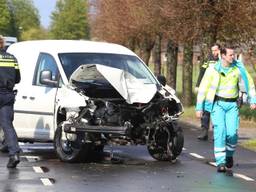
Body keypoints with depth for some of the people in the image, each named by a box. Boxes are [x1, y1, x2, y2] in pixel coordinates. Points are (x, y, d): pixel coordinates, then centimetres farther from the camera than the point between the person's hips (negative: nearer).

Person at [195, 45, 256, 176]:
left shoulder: (238, 68, -1)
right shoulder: (213, 70, -6)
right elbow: (202, 89, -1)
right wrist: (199, 107, -3)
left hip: (232, 105, 2)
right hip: (217, 104, -2)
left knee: (232, 133, -11)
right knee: (220, 131, -15)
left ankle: (229, 155, 17)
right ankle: (220, 163, -15)